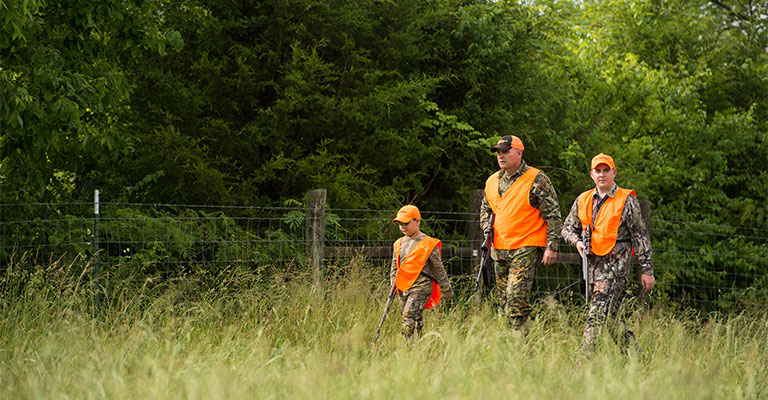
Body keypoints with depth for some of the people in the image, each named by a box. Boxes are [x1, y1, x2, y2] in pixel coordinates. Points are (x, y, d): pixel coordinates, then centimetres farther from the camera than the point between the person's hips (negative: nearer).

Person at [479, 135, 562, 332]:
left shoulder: (536, 180, -7)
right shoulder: (492, 181, 12)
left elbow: (553, 215, -6)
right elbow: (485, 208, 29)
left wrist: (552, 247, -11)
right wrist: (486, 227, 8)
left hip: (526, 249, -7)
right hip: (499, 249, 7)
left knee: (516, 297, -17)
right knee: (503, 299, 8)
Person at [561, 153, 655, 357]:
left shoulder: (627, 201, -2)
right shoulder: (583, 200, 12)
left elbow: (640, 236, -2)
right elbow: (568, 227, 20)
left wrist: (647, 270, -5)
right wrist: (577, 241, -3)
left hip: (616, 263, -6)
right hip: (592, 262, 6)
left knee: (599, 313, -15)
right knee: (608, 314, 10)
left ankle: (586, 358, -19)